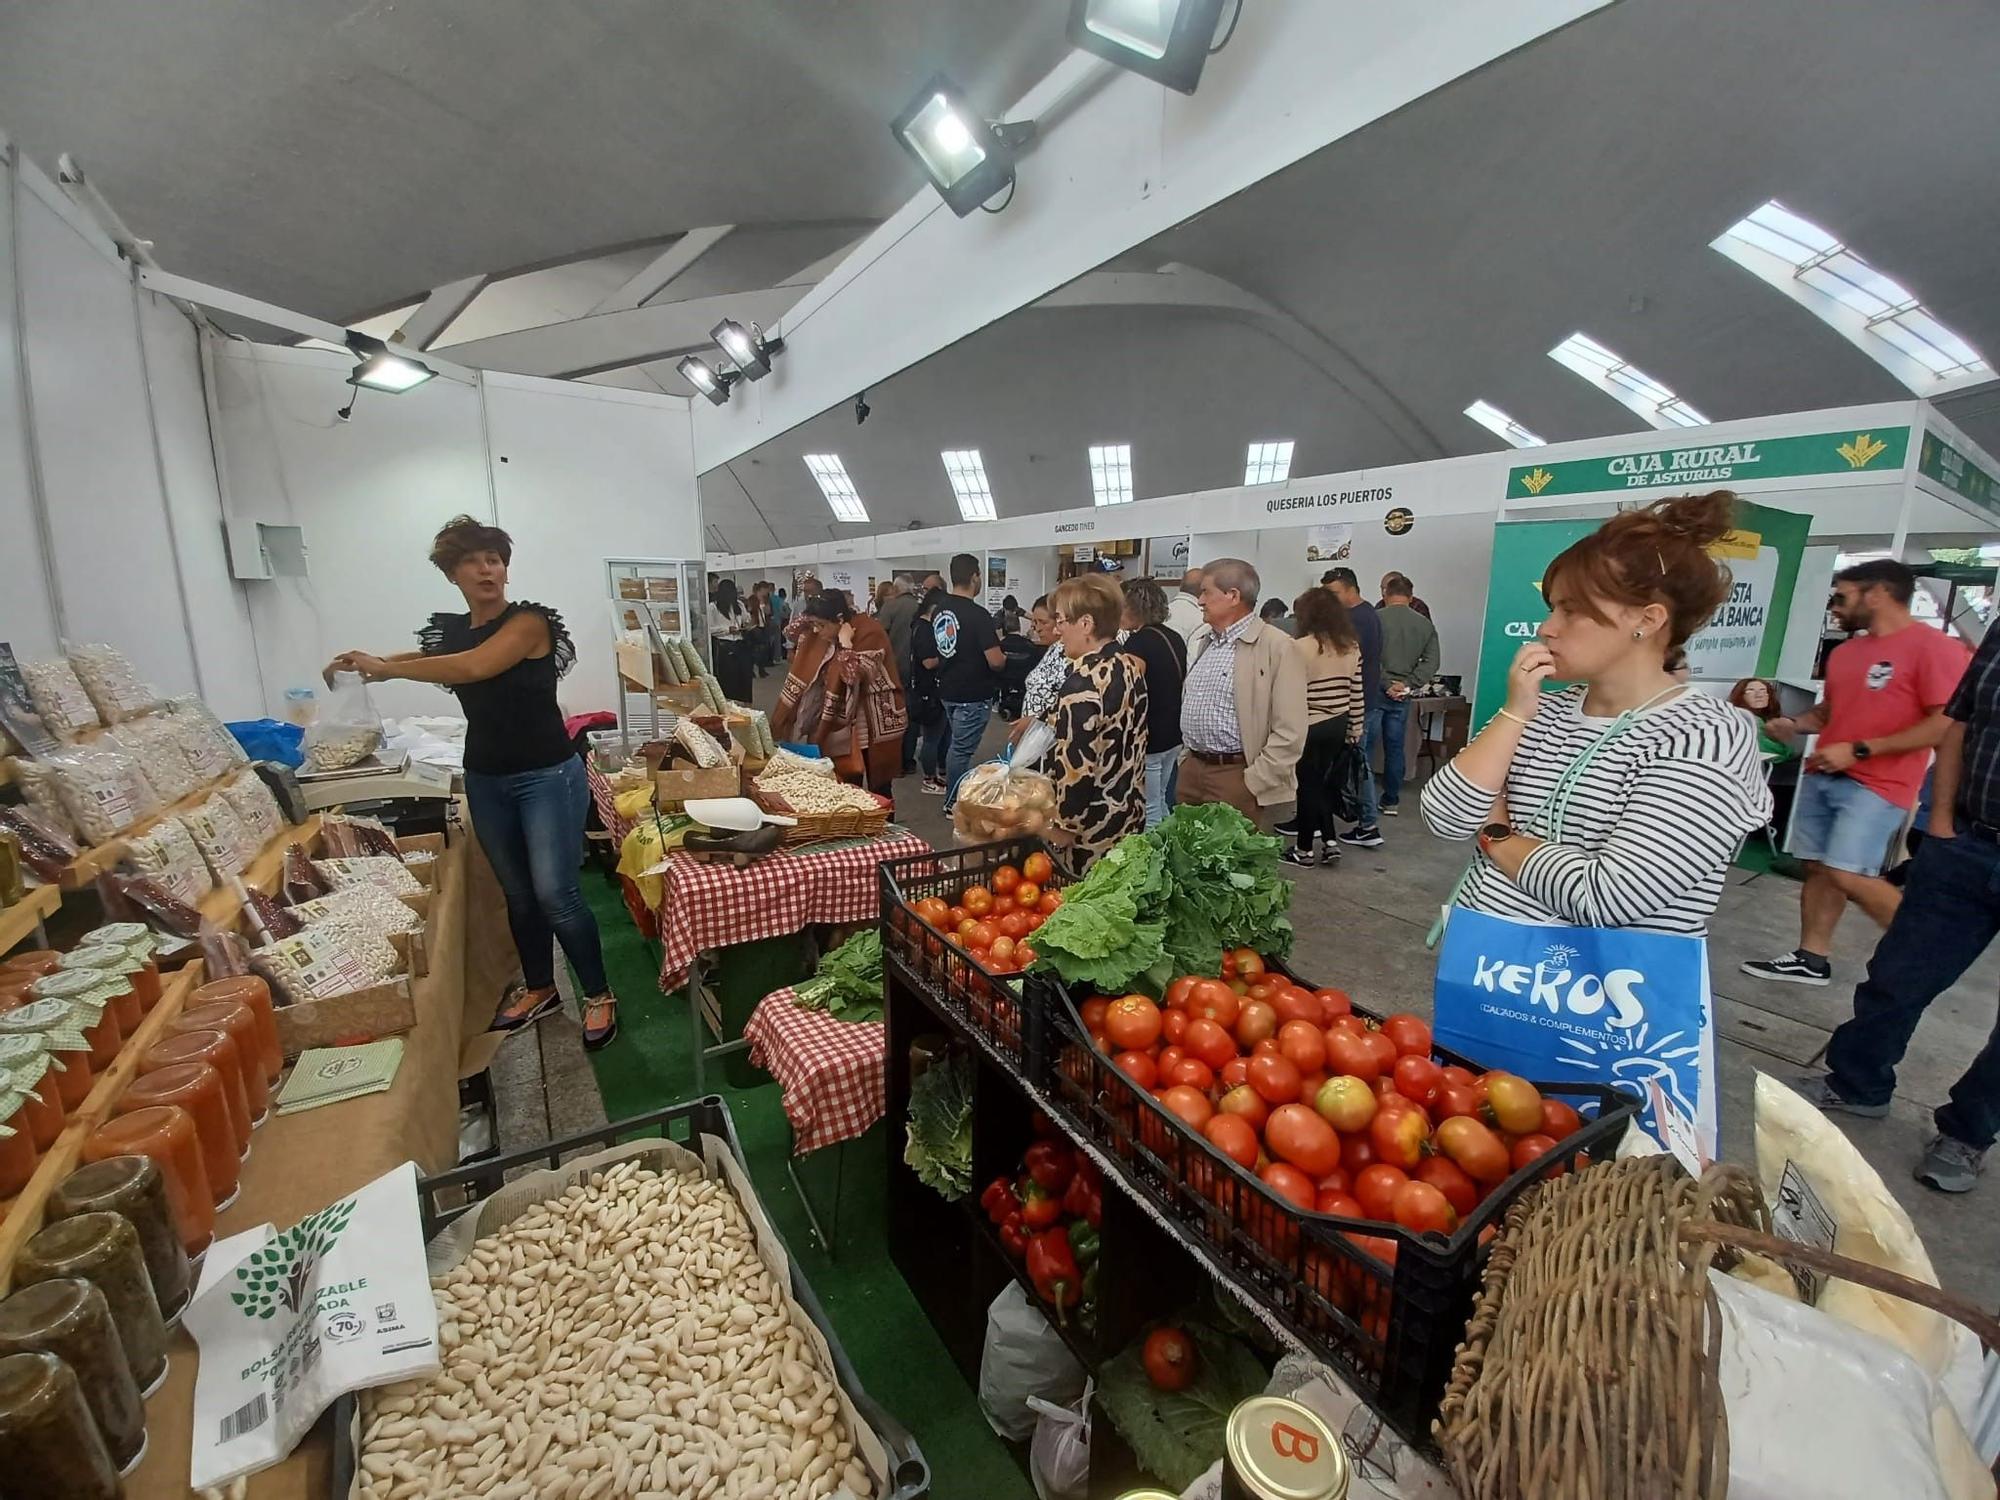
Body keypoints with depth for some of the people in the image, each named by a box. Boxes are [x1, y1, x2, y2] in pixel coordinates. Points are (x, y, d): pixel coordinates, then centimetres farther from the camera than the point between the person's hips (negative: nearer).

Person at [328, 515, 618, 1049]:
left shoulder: (529, 621, -13)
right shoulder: (448, 630, 8)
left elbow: (474, 667, -24)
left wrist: (382, 666, -15)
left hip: (547, 776, -6)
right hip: (485, 780, 6)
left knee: (555, 893, -8)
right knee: (517, 893, 15)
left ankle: (599, 995, 8)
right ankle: (539, 988, 32)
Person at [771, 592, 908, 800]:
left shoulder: (870, 632, -20)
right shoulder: (829, 634, 3)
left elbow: (853, 676, -29)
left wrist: (845, 643, -25)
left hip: (875, 722, -7)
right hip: (845, 720, 7)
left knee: (878, 789, 3)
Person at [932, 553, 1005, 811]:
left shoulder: (939, 611, 2)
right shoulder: (978, 615, -20)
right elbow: (995, 661, -22)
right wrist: (1002, 654, 0)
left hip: (948, 690, 7)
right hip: (973, 695, -7)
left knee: (957, 745, 20)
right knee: (962, 749, 3)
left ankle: (955, 796, 31)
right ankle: (953, 804, 14)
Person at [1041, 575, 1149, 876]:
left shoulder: (1083, 682, -22)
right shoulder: (1131, 668, 4)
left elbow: (1077, 764, -23)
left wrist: (1063, 826, -13)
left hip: (1090, 831, -8)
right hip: (1128, 817, 8)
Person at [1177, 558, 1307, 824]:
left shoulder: (1278, 647, -11)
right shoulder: (1205, 641, 13)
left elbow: (1289, 733, -15)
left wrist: (1252, 785, -16)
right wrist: (1186, 758, 15)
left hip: (1235, 775, -7)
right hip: (1191, 770, 7)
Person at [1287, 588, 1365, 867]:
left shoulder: (1300, 647, -15)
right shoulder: (1352, 647, 4)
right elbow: (1356, 694, 7)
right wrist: (1355, 730, 16)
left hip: (1308, 728, -6)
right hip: (1339, 726, 6)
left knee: (1308, 786, 6)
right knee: (1322, 783, 20)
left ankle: (1305, 849, 17)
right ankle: (1329, 842, 20)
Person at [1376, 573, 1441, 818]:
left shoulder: (1375, 618, -9)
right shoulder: (1425, 624, 5)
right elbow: (1431, 663, -1)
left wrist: (1386, 684, -10)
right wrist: (1408, 684, -5)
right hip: (1401, 696, 4)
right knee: (1395, 747, 11)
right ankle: (1391, 801, 18)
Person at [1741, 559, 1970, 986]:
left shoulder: (1934, 646, -9)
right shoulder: (1844, 652, 13)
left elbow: (1947, 725, -15)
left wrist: (1858, 750, -18)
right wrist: (1795, 724, 4)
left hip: (1878, 785, -7)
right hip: (1822, 776, 7)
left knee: (1849, 875, -13)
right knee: (1818, 869, 8)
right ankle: (1811, 959, 16)